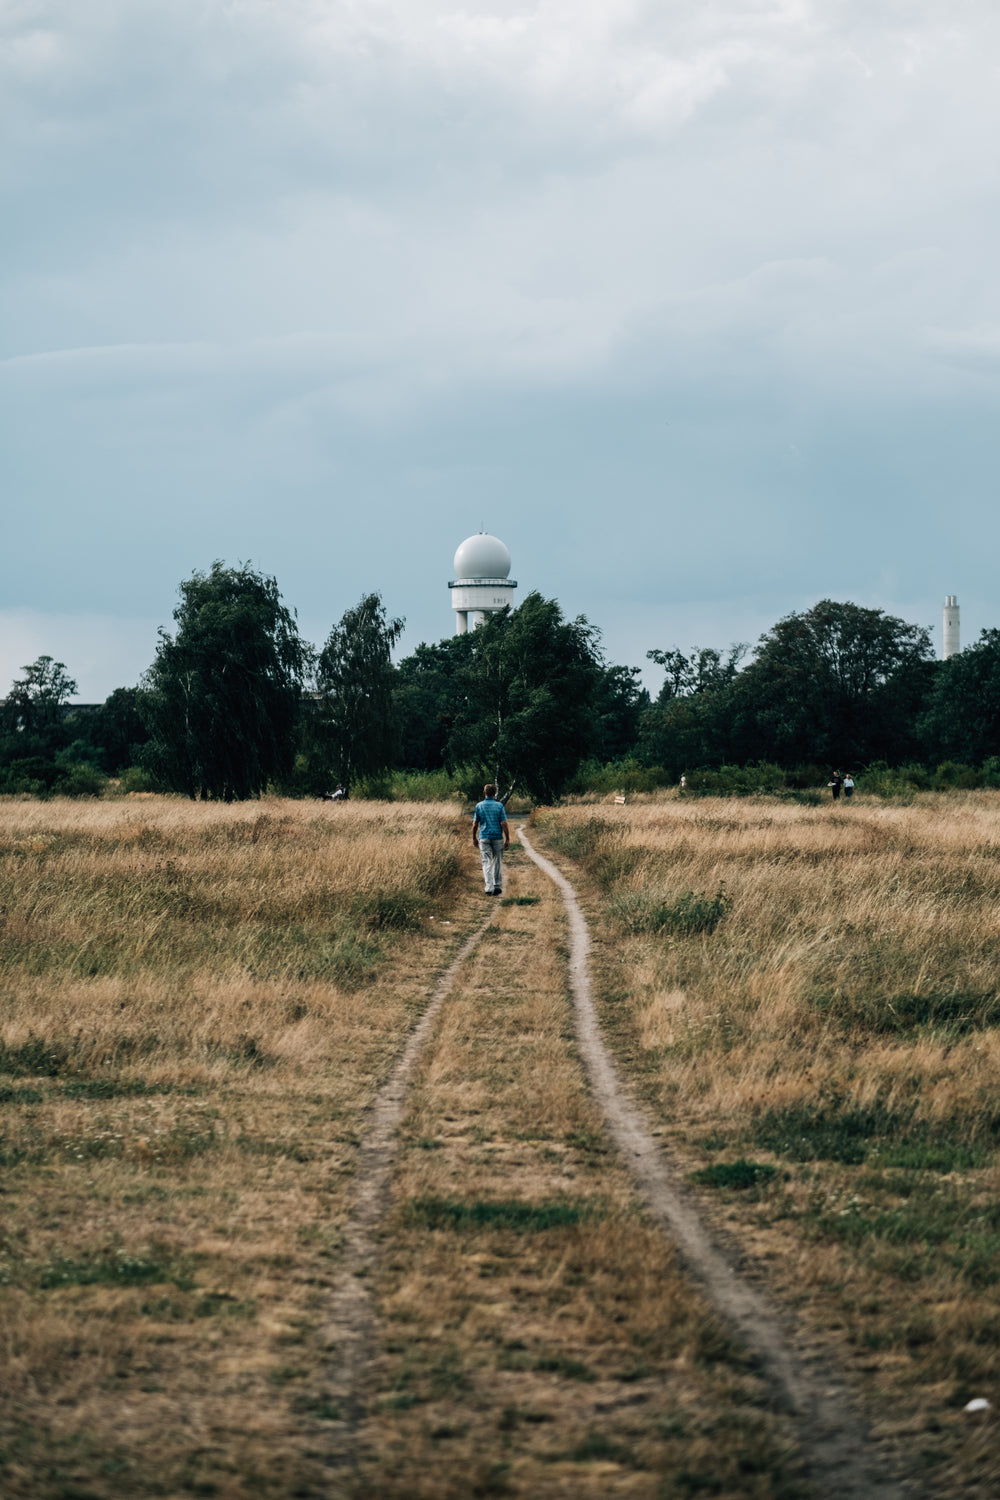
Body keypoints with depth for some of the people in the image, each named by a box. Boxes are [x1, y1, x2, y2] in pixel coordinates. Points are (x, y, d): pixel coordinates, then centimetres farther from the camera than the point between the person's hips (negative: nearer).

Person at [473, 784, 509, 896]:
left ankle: (489, 887, -14)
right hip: (497, 836, 0)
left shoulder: (479, 806, 0)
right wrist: (507, 839, 0)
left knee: (486, 862, -1)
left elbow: (475, 824, 2)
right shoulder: (499, 806, -2)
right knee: (496, 862, 14)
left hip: (484, 837, 0)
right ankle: (497, 886, 20)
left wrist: (474, 838, 14)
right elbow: (504, 824, -6)